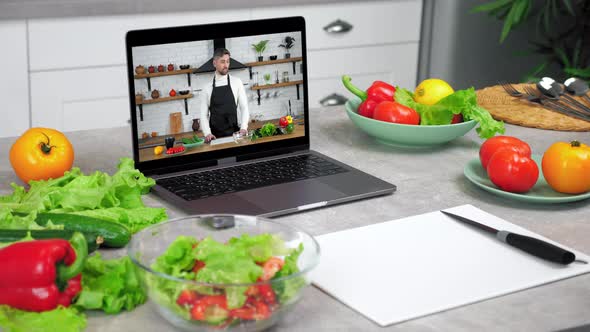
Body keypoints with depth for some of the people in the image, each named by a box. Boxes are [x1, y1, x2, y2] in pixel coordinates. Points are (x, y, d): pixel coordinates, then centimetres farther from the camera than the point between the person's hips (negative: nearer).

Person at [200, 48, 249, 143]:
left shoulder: (236, 82, 5)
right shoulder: (207, 88, 7)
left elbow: (244, 107, 2)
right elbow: (204, 114, 5)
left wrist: (243, 128, -12)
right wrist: (207, 133, -10)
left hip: (234, 134, 0)